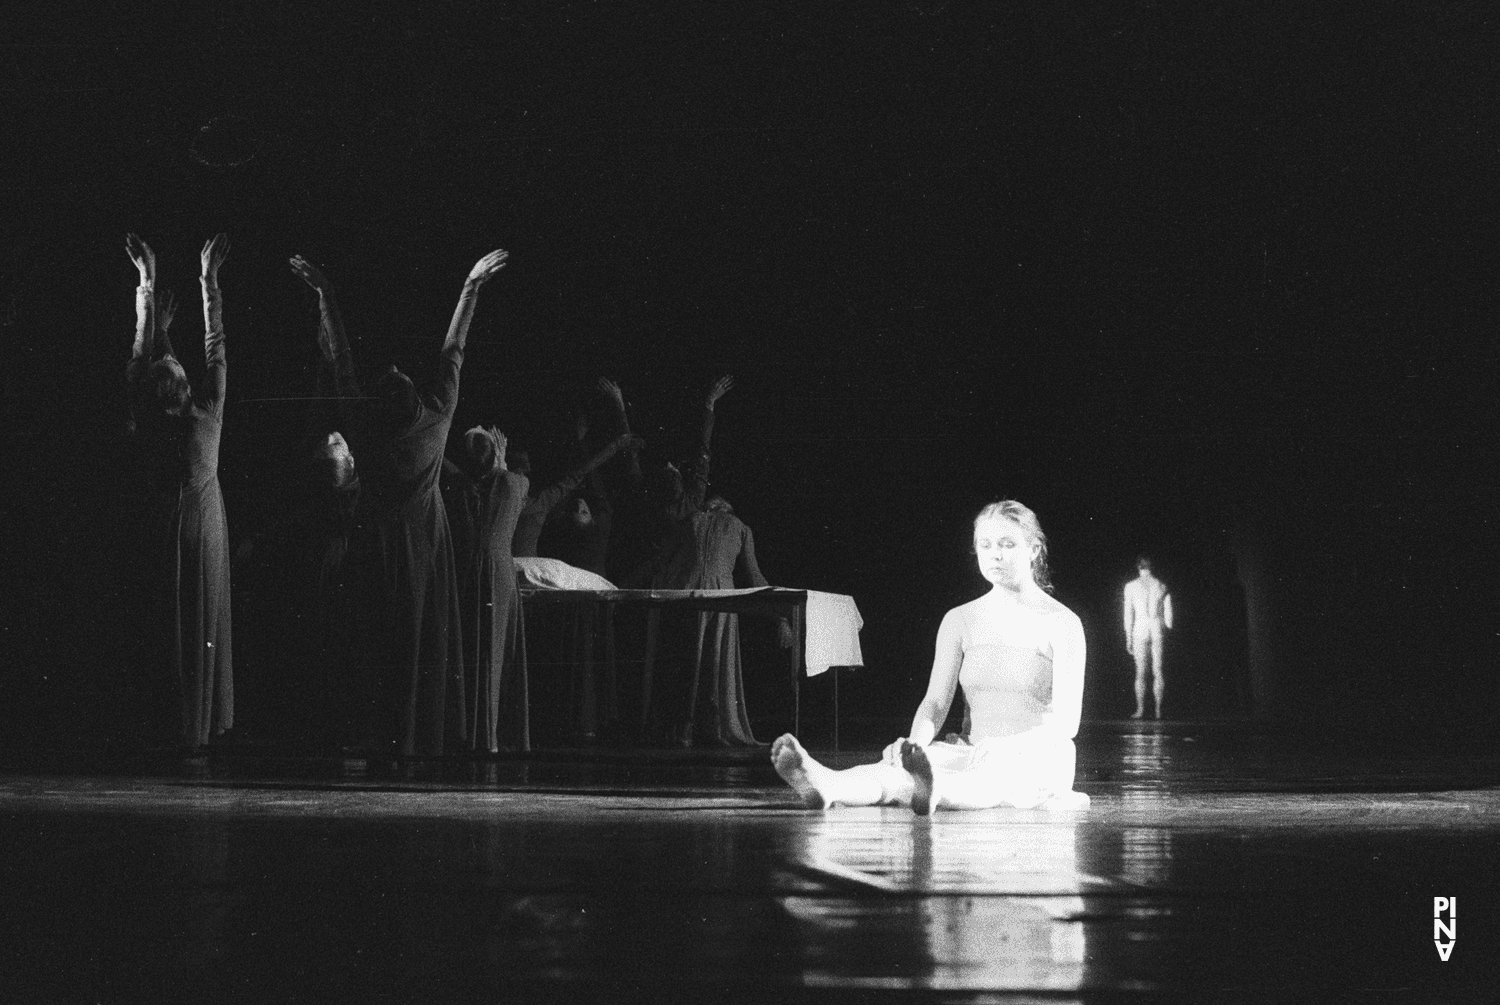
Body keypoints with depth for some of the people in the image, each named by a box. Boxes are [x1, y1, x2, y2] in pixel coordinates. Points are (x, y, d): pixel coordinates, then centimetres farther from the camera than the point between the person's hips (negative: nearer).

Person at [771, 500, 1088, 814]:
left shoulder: (1061, 623, -1)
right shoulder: (960, 620, 11)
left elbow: (1066, 721, -10)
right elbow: (936, 702, 2)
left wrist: (1007, 746, -29)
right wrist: (916, 743, -22)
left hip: (1040, 759, -3)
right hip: (977, 754, 3)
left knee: (993, 772, -40)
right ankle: (828, 786, -63)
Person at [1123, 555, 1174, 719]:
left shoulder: (1131, 586, 0)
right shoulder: (1162, 586, 7)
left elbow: (1128, 615, -1)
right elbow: (1168, 615, 7)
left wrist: (1128, 639, 3)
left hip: (1140, 630, -2)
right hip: (1159, 630, 2)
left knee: (1140, 672, 1)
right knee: (1158, 672, 4)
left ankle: (1140, 709, -3)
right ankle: (1158, 710, 2)